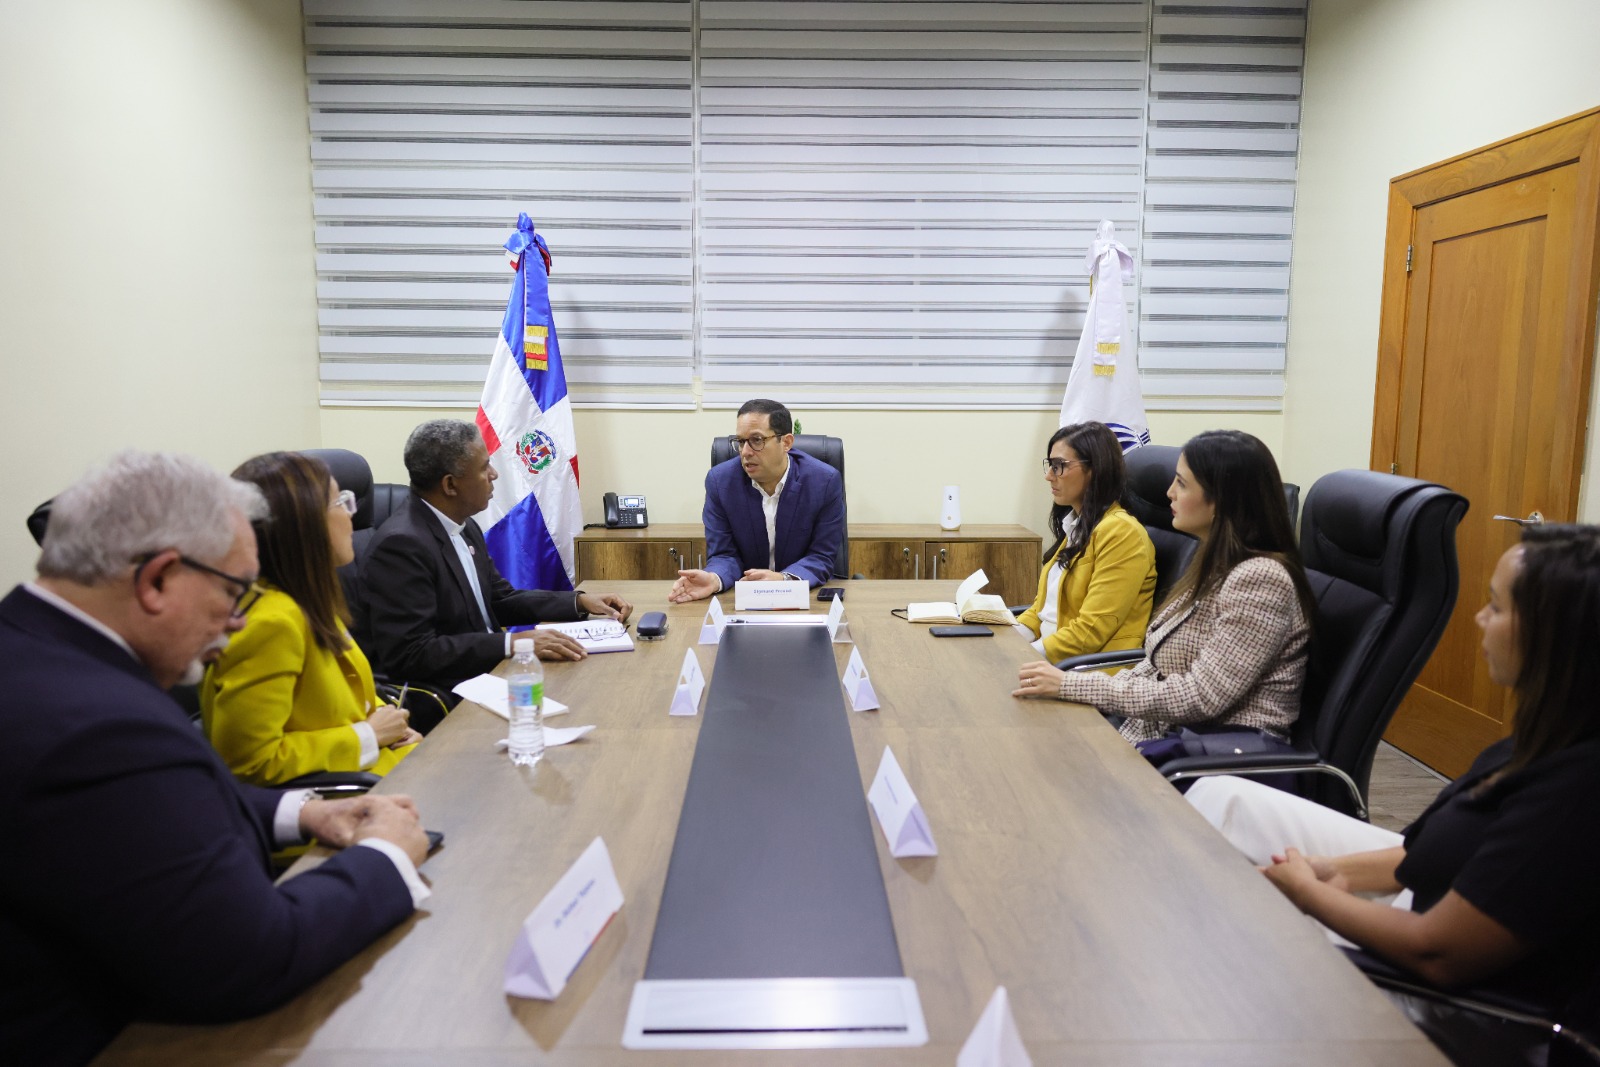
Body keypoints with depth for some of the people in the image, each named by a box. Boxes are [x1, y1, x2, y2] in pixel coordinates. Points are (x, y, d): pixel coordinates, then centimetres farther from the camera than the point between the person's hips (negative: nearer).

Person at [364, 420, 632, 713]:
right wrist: (513, 643, -26)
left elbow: (501, 600, 18)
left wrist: (581, 602, 5)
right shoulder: (400, 544, -18)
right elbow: (408, 654, -22)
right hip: (448, 701, -8)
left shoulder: (464, 527, 8)